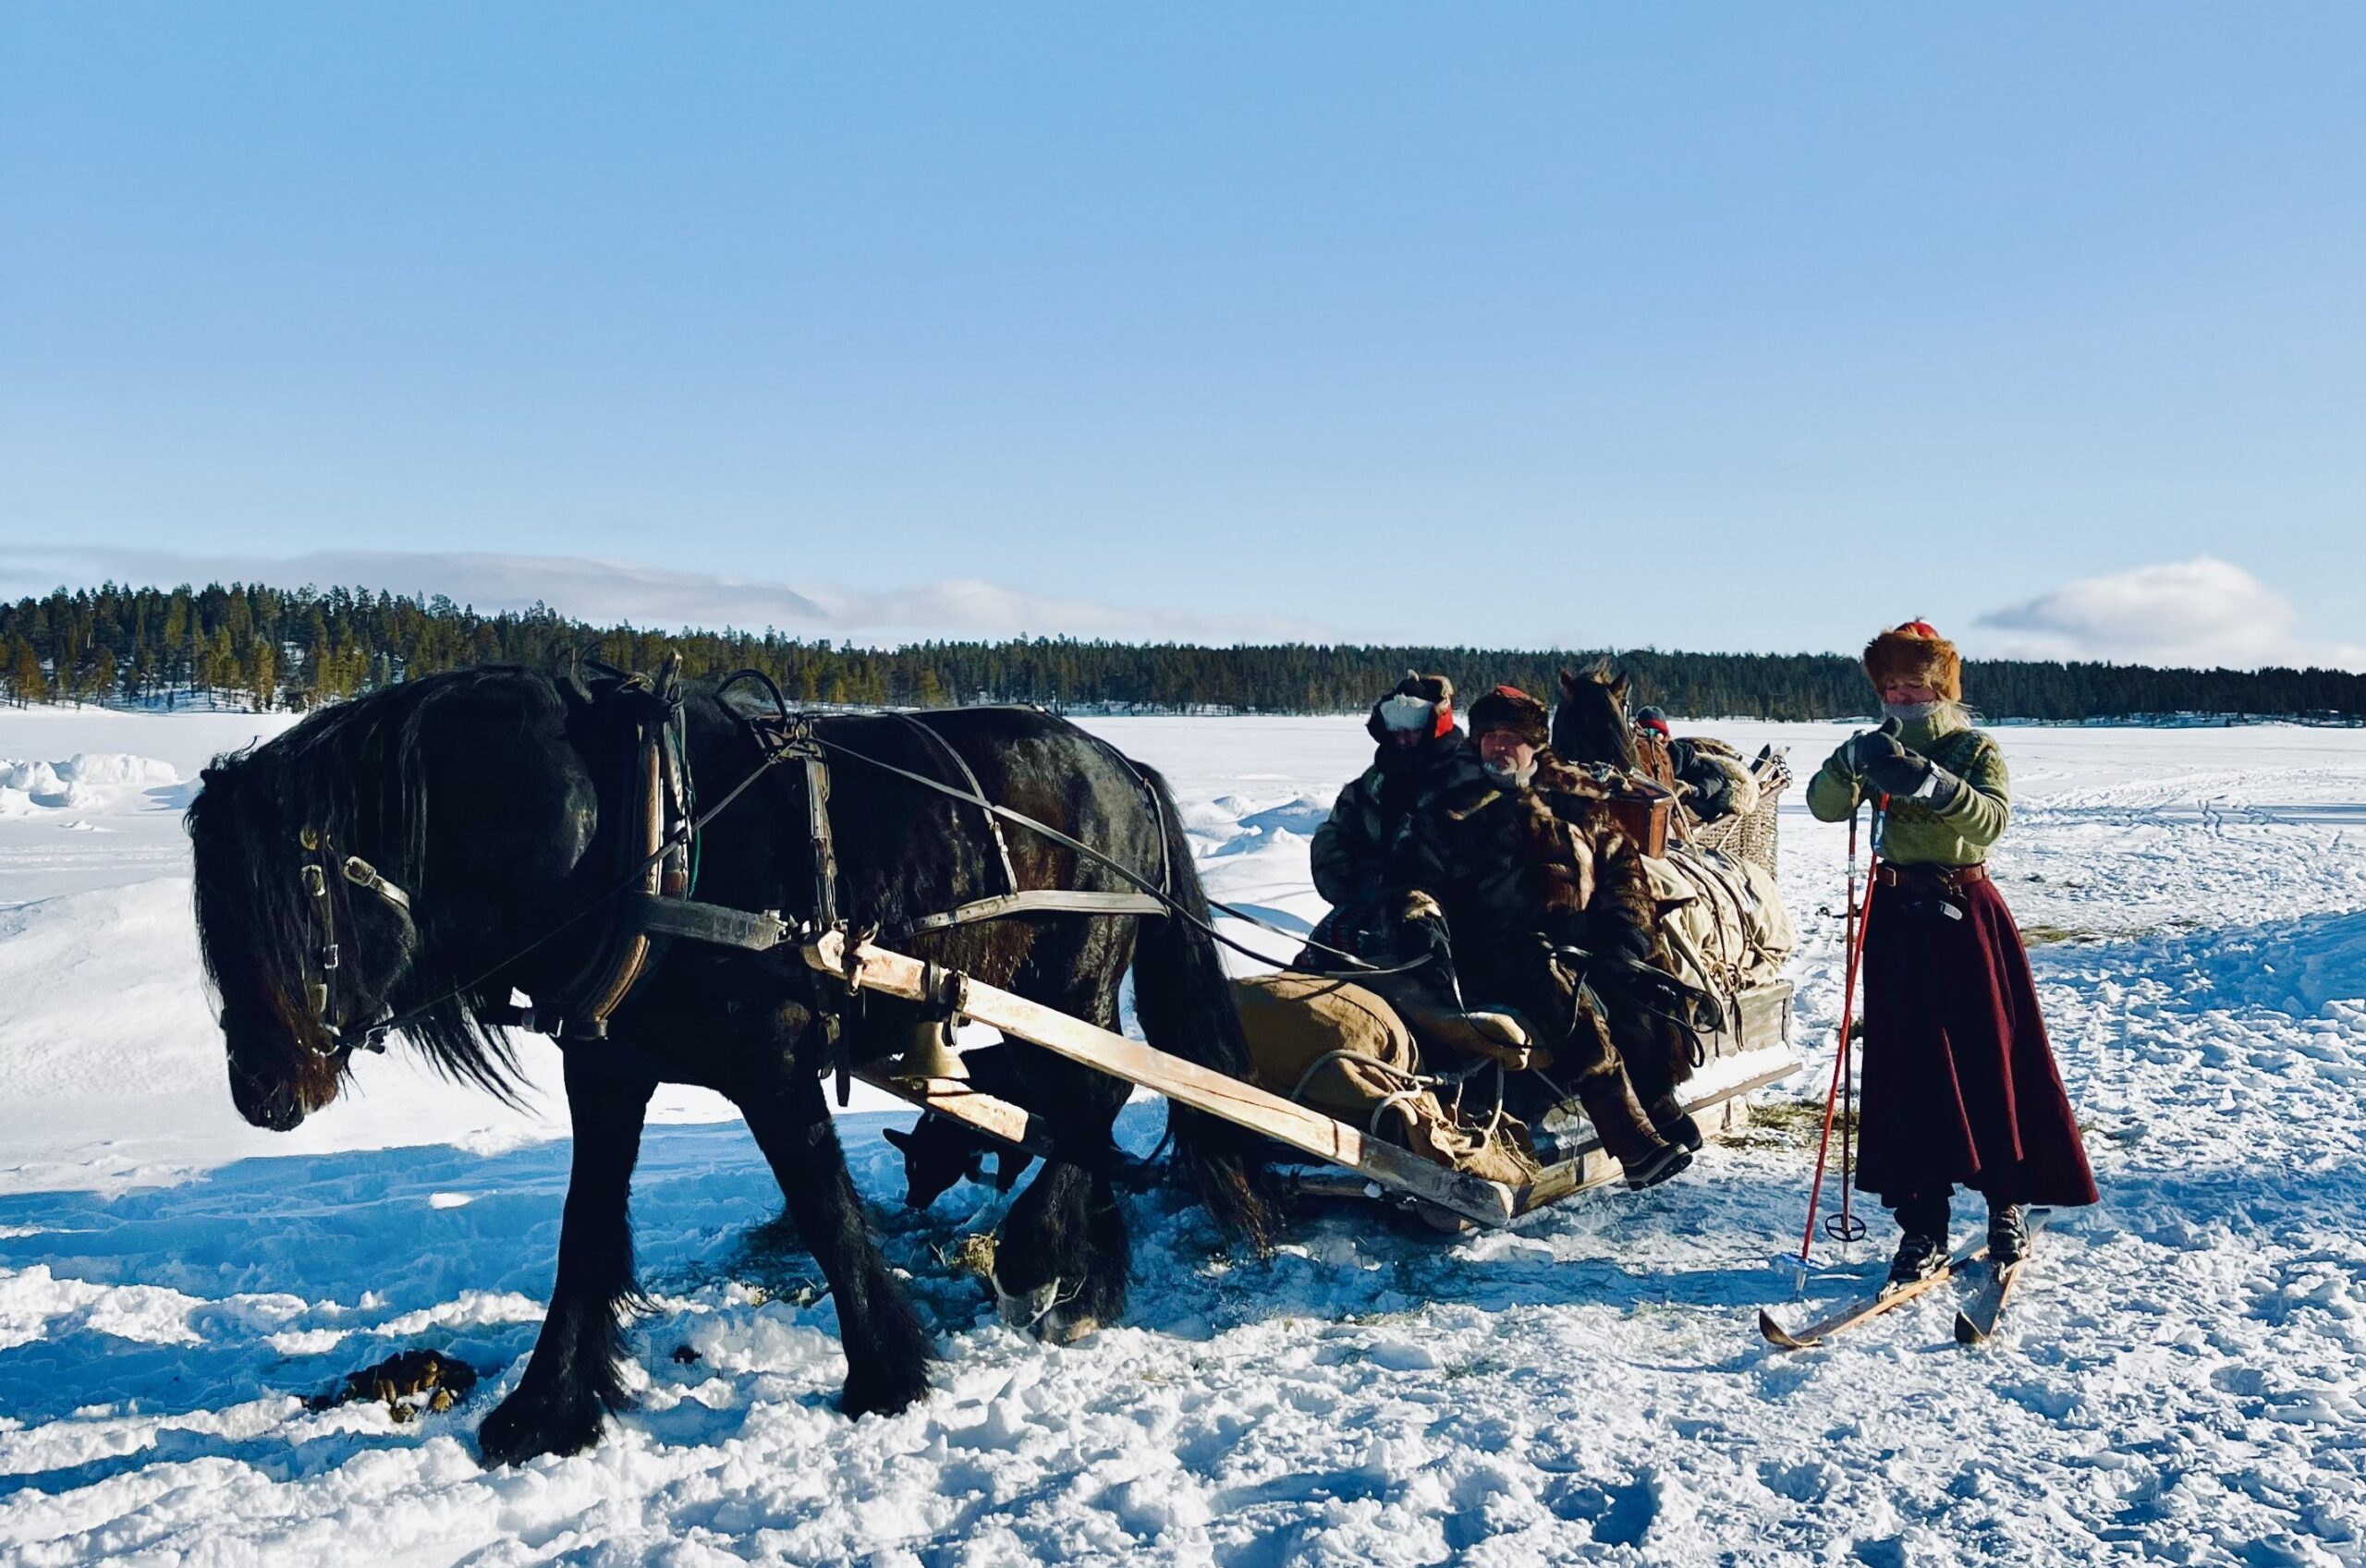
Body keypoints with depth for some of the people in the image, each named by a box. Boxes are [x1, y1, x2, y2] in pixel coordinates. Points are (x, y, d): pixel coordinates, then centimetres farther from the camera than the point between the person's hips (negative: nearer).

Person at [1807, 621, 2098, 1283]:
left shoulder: (1975, 750, -1)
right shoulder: (1879, 751, 7)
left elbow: (1991, 819, -21)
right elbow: (1824, 805, -10)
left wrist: (1930, 781, -36)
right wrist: (1853, 763, -29)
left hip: (1965, 913, -2)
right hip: (1898, 917, 2)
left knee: (1991, 1059, 2)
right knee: (1907, 1072, -1)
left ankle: (2007, 1203, 20)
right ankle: (1922, 1227, 4)